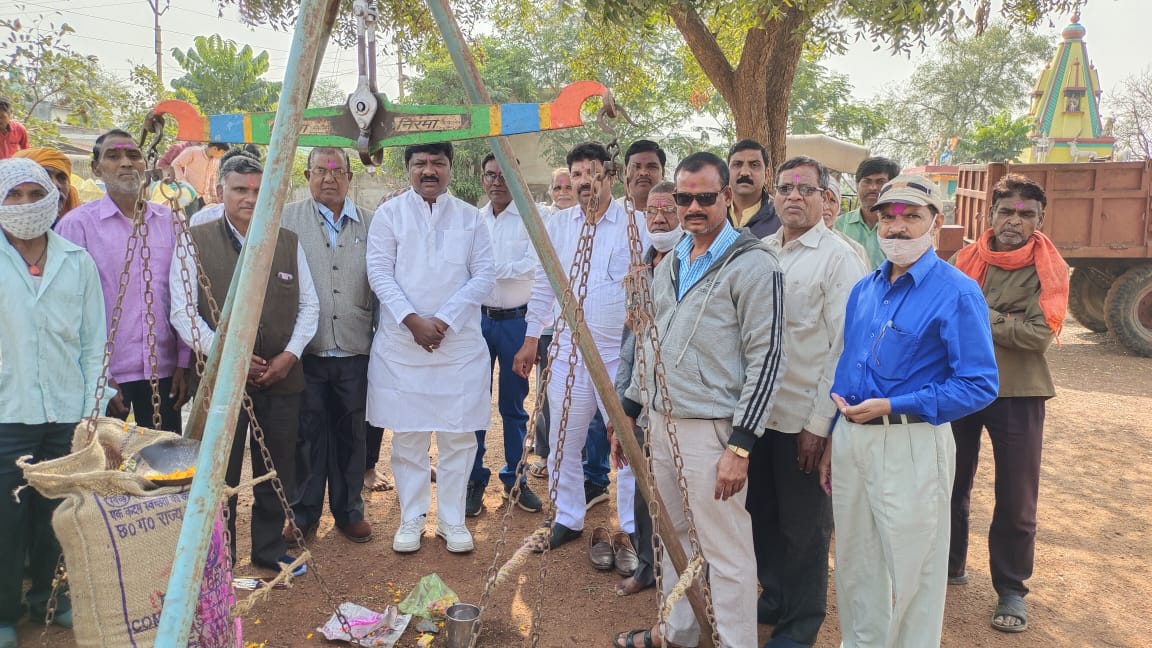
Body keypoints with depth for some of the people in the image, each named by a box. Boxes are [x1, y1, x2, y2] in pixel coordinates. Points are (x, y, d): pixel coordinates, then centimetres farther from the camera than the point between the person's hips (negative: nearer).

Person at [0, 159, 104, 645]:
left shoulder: (78, 261, 6)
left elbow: (94, 341, 7)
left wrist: (91, 409, 2)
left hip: (67, 414, 2)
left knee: (57, 514, 10)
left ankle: (48, 597, 29)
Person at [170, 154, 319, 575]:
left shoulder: (289, 242, 7)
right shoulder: (196, 242, -1)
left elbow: (309, 305, 8)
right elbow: (182, 311, -5)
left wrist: (291, 354, -6)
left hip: (282, 378, 3)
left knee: (276, 472, 12)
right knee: (220, 475, 6)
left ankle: (270, 549, 29)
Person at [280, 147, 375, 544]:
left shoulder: (370, 224, 9)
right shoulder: (287, 220, 3)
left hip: (355, 350, 2)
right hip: (306, 350, -1)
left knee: (351, 433, 10)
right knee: (307, 433, 6)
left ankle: (349, 511, 25)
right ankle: (303, 514, 22)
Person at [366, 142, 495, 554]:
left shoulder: (469, 217, 8)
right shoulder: (389, 213, 5)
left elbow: (485, 275, 1)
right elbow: (379, 273, -2)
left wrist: (445, 319, -10)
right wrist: (413, 320, -14)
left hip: (460, 343, 1)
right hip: (401, 343, -1)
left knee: (459, 435, 5)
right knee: (407, 436, 6)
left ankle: (452, 520, 18)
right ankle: (411, 520, 20)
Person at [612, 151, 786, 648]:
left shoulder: (753, 265, -11)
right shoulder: (670, 263, 13)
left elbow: (766, 358, -15)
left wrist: (740, 445, -18)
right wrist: (630, 408, 19)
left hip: (712, 428, -8)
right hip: (661, 421, 8)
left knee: (726, 554, 0)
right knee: (674, 537, 20)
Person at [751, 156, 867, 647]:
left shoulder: (839, 258, -9)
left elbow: (845, 346, -11)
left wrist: (820, 423, -13)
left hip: (805, 418, -5)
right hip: (757, 410, 5)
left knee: (803, 526, 9)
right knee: (761, 514, 18)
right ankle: (773, 597, 39)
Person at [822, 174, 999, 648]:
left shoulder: (957, 293, -11)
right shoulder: (863, 290, 9)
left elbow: (979, 386, -15)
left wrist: (891, 406, -20)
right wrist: (832, 442, 14)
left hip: (911, 445, -6)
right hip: (850, 438, 6)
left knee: (910, 572, 8)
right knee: (854, 564, 19)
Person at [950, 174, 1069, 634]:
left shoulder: (1049, 269, -7)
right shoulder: (964, 260, 1)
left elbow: (1041, 334, -19)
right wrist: (1004, 324, -14)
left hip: (1017, 393, -3)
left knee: (1016, 499, 4)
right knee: (952, 484, 15)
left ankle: (1011, 589, 20)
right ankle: (949, 565, 35)